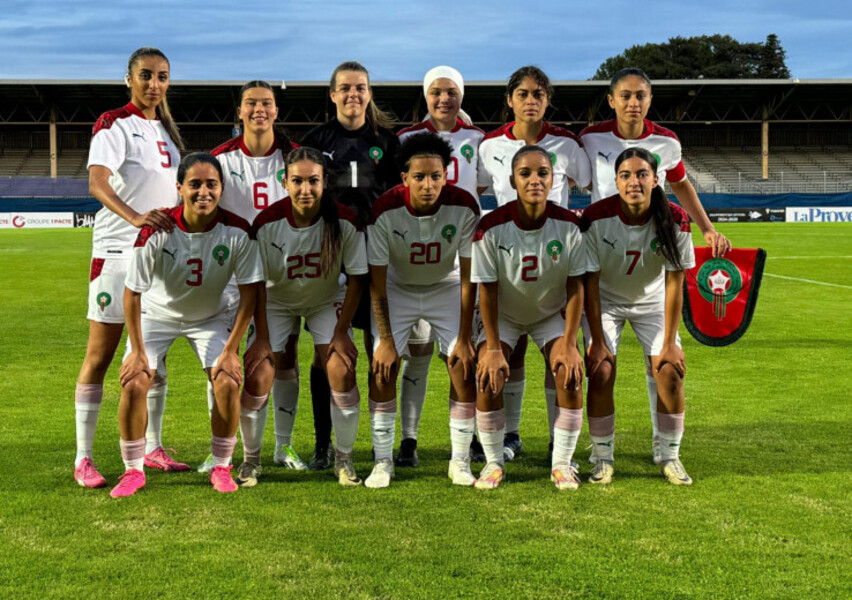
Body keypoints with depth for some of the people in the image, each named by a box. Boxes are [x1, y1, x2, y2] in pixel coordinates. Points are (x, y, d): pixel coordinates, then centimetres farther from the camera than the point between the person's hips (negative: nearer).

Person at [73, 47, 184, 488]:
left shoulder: (166, 129, 16)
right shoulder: (114, 124, -8)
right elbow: (97, 182, -24)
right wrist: (135, 217, -40)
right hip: (117, 249, -7)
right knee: (100, 355, -4)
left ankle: (151, 448, 22)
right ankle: (83, 459, 1)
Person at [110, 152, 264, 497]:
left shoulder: (237, 232, -24)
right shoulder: (157, 230, -28)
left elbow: (249, 294, -15)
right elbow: (132, 292, -18)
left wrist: (230, 350, -17)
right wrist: (138, 350, -17)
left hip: (211, 316, 1)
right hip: (157, 314, -1)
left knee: (228, 383, -18)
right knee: (134, 384, -17)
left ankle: (221, 467, 4)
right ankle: (133, 471, 4)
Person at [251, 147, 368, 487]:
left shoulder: (345, 222, -25)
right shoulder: (267, 223, -25)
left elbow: (356, 278, -13)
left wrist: (341, 332, -14)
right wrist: (262, 339, -16)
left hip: (327, 300, 0)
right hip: (277, 302, 0)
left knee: (342, 372, -15)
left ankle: (344, 457, 4)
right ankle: (251, 459, 7)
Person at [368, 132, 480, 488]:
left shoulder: (463, 207, -26)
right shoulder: (386, 210, -28)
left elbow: (468, 278, -18)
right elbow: (377, 281, -18)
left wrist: (464, 337, -17)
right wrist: (386, 340, -18)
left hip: (447, 288, 1)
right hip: (397, 288, 0)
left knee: (463, 368, -10)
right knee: (383, 369, -11)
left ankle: (460, 461, 3)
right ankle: (383, 461, 2)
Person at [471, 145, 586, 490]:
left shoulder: (568, 225, -20)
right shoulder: (492, 227, -24)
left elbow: (575, 287, -13)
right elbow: (487, 291, -18)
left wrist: (569, 342, -17)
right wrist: (493, 347, -20)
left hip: (552, 313, 1)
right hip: (504, 316, -1)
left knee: (570, 376, -18)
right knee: (489, 380, -19)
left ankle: (562, 464, -1)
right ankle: (493, 462, 0)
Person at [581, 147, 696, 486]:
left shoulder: (674, 220, -23)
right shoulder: (597, 218, -27)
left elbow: (674, 284, -17)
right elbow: (590, 283, -19)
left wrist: (669, 342, -17)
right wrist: (598, 341, -19)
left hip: (651, 301, 1)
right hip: (605, 301, -1)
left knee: (670, 372, -12)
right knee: (601, 373, -16)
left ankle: (669, 456, 7)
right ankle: (602, 458, 1)